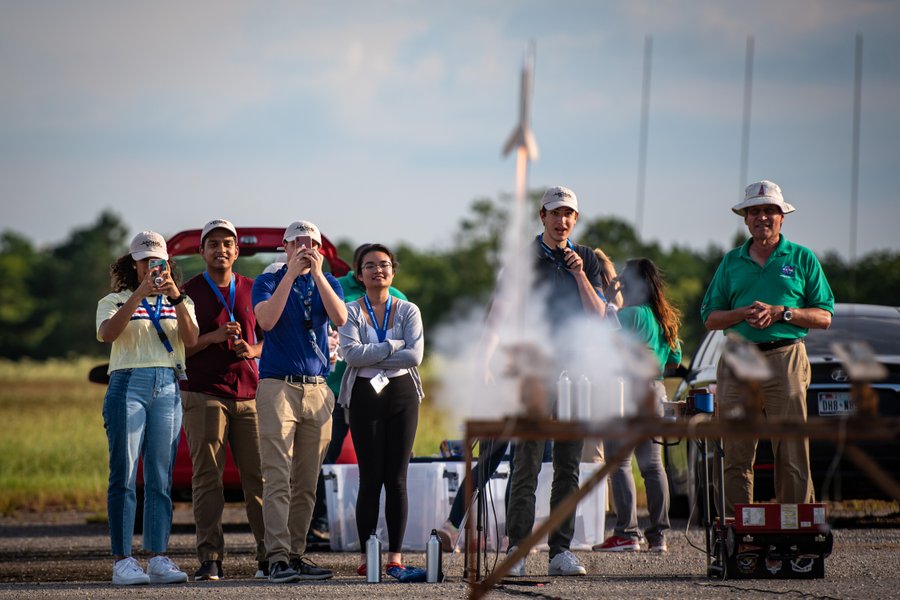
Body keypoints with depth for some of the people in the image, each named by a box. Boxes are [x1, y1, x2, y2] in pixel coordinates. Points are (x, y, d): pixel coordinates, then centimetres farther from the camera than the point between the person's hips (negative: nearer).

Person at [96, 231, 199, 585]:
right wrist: (139, 295, -18)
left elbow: (191, 340, -1)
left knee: (161, 478, -1)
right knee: (124, 475, -8)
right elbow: (107, 333, -12)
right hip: (128, 385, -3)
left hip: (167, 388, 3)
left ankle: (159, 559, -1)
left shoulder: (180, 303, 18)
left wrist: (176, 298, -14)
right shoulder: (115, 302, 10)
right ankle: (123, 561, -10)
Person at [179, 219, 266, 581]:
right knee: (207, 476, -7)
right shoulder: (189, 292, 5)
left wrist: (253, 350, -1)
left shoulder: (252, 290, 14)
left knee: (258, 475, -2)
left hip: (249, 394, 3)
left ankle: (268, 556, 0)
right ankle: (210, 560, -8)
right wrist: (213, 337, -13)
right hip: (204, 394, -3)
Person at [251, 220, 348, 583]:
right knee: (278, 478, -12)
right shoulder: (268, 282, 6)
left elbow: (341, 318, -6)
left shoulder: (327, 283, 14)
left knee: (306, 483, 5)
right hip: (278, 386, -4)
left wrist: (317, 274, -12)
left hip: (318, 389, 4)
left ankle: (296, 555, 10)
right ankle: (278, 558, -17)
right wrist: (291, 274, -14)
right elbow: (266, 320, -13)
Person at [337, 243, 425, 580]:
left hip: (402, 395, 1)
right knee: (370, 479, -3)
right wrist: (394, 346, -11)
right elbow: (351, 353, -12)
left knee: (396, 479, -1)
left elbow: (415, 355, -6)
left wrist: (371, 358, -9)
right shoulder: (351, 312, 5)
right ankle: (367, 556, 0)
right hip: (365, 397, -1)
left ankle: (395, 556, 1)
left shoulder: (408, 311, 8)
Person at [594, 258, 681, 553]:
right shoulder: (667, 318, 13)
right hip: (656, 390, 8)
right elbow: (675, 358, 19)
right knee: (652, 464, 10)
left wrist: (607, 298, -14)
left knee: (619, 463, -5)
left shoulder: (630, 315, -13)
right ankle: (659, 534, 10)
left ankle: (626, 533, -10)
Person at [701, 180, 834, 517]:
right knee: (735, 454, -1)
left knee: (792, 453, -7)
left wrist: (781, 313, -8)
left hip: (785, 360, -2)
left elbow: (824, 317, 6)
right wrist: (743, 313, -4)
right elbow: (710, 318, 14)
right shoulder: (731, 262, 17)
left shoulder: (802, 259, 10)